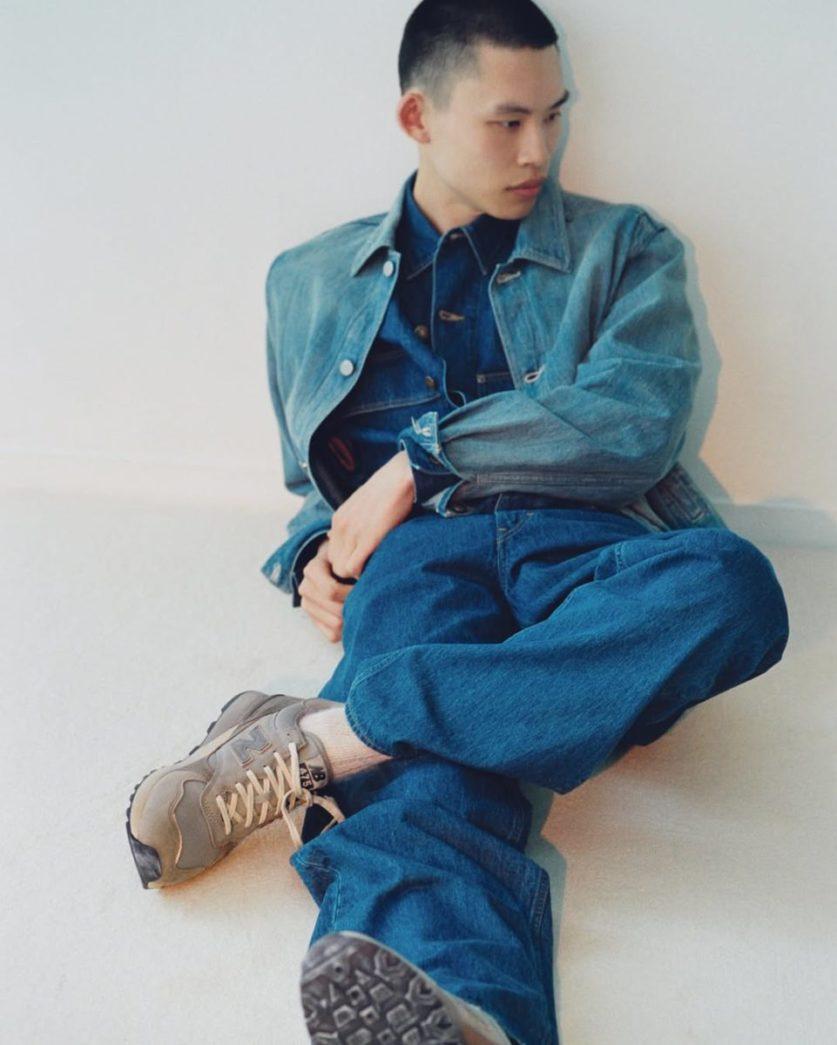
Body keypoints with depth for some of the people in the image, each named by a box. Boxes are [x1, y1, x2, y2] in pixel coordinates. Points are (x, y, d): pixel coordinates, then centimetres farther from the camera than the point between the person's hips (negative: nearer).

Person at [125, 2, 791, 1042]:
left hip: (586, 548, 0)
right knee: (428, 784, -34)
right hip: (417, 556, 1)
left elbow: (636, 421, 0)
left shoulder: (625, 247, 19)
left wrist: (422, 457, -4)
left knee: (731, 583, -37)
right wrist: (315, 559, 9)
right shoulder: (311, 280, 26)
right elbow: (316, 480, 33)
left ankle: (320, 736, -38)